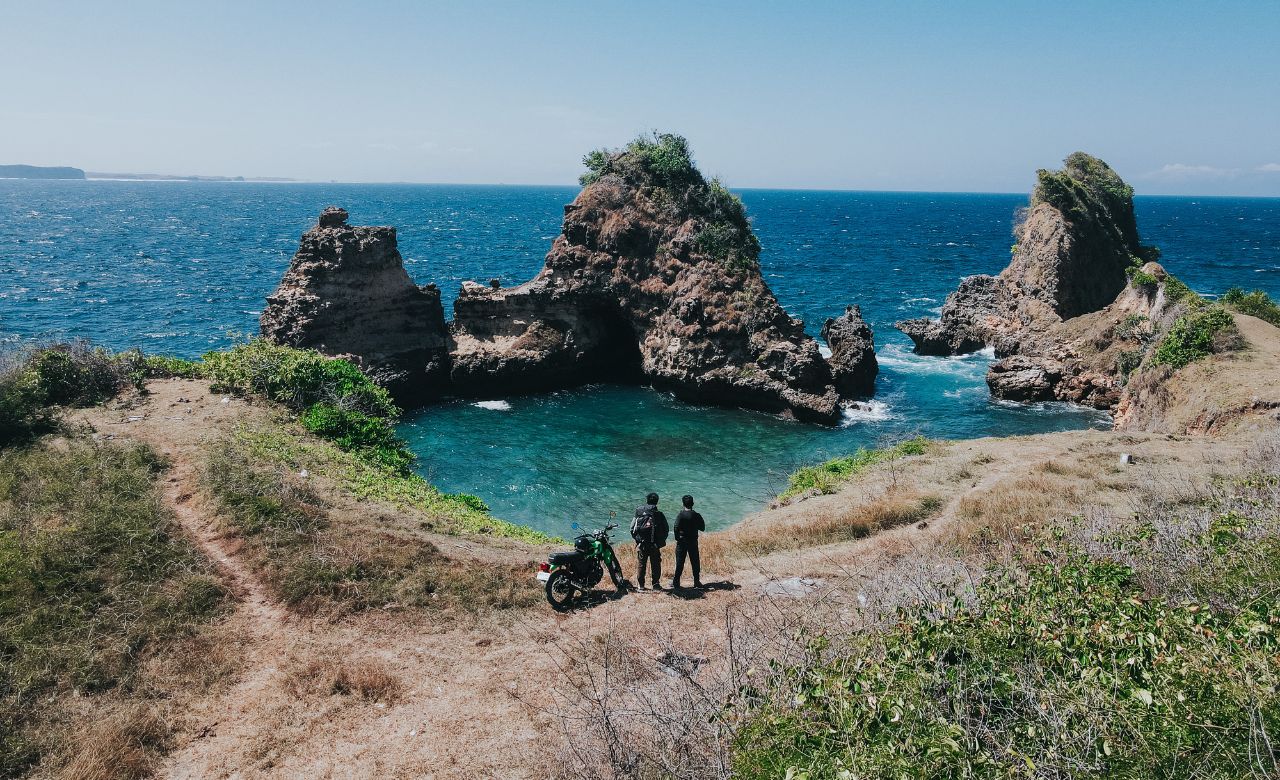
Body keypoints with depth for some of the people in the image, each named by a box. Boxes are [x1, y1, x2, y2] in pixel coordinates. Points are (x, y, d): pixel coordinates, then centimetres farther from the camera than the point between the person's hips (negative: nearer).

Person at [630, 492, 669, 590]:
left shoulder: (639, 512, 0)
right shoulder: (659, 514, -2)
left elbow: (632, 528, 1)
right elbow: (666, 529, 1)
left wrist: (636, 538, 13)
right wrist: (661, 541, 14)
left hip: (641, 544, 1)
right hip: (655, 545, 0)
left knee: (640, 564, 8)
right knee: (656, 564, 9)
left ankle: (641, 585, 10)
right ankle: (656, 584, 7)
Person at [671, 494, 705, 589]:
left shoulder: (680, 515, -9)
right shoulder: (696, 516, -2)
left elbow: (676, 528, -17)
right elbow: (702, 528, 7)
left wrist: (677, 539, -5)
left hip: (682, 542, -2)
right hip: (693, 542, 2)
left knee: (679, 563, 2)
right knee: (695, 563, 10)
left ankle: (676, 582, 2)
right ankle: (697, 581, 13)